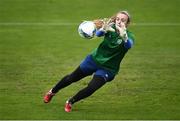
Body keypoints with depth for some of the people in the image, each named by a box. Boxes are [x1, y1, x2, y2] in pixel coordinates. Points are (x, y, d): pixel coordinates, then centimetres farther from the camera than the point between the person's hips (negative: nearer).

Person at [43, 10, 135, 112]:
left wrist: (123, 37, -67)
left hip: (107, 69, -2)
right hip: (95, 59, 2)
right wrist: (103, 30, -60)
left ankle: (70, 103, 11)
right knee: (72, 78, 13)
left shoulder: (129, 36, -22)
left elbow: (129, 45, -45)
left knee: (91, 89, -16)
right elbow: (98, 34, -36)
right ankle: (52, 92, 40)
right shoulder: (110, 27, -16)